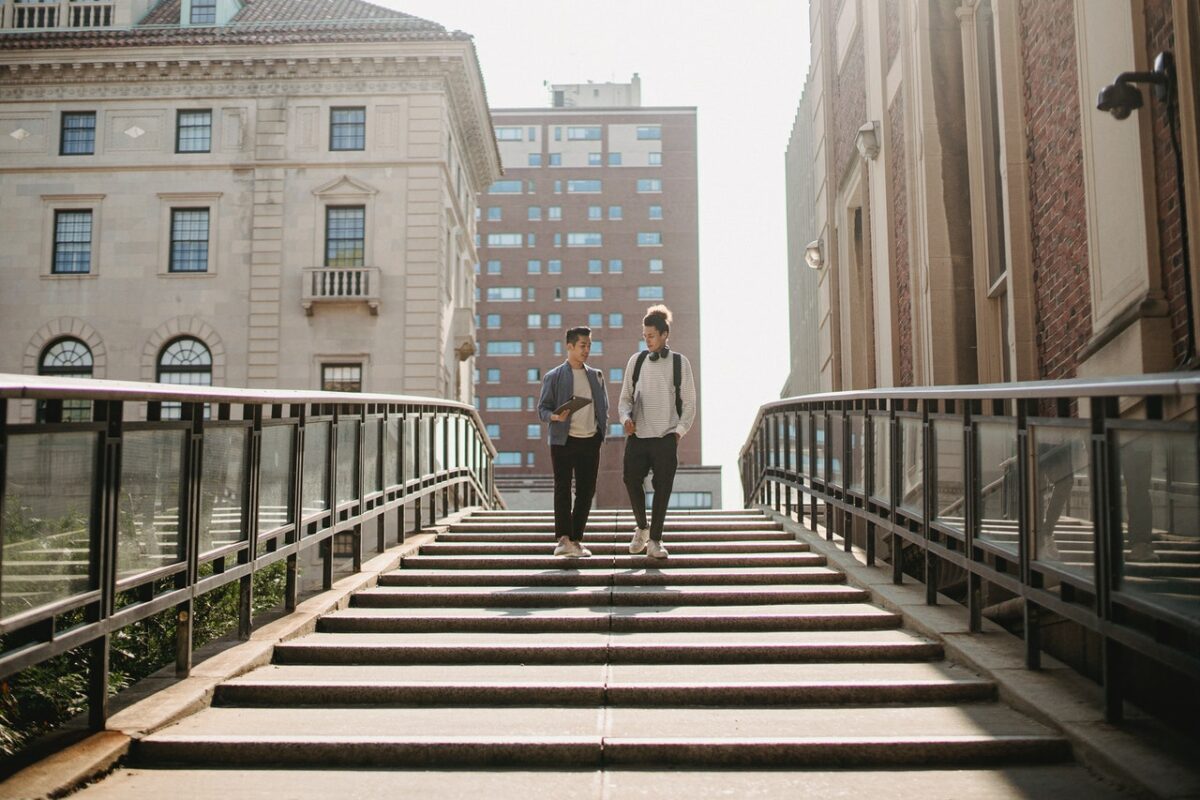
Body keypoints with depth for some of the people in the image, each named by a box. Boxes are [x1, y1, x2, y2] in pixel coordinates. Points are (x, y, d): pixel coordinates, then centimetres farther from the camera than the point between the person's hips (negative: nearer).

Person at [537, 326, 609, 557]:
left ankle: (576, 540, 13)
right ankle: (563, 539, -8)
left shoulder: (596, 376, 13)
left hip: (590, 442, 4)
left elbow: (604, 407, 20)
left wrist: (602, 431, 6)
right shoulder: (553, 377, 0)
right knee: (563, 489, -6)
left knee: (586, 491, 5)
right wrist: (555, 417, -22)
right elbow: (542, 408, -1)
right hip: (563, 441, -4)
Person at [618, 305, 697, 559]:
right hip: (637, 435, 2)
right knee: (632, 481, -2)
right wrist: (626, 417, -7)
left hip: (665, 437, -2)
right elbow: (625, 397, 12)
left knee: (662, 488, 0)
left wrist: (679, 433, -3)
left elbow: (689, 403, 5)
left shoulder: (680, 363, 2)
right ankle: (642, 527, 25)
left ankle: (654, 540, 14)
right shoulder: (636, 360, 7)